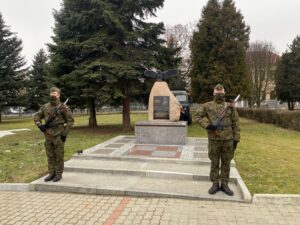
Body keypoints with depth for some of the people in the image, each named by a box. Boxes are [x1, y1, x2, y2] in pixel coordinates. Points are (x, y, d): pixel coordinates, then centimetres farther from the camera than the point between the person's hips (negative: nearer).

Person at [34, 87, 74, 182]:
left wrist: (64, 133, -11)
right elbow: (36, 117, 17)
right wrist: (40, 125, -2)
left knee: (59, 156, 3)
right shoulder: (45, 107, 8)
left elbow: (70, 120, -7)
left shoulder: (63, 107, -6)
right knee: (50, 156, 11)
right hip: (48, 135, 5)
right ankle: (51, 173, 22)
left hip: (58, 136, -5)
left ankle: (59, 174, 14)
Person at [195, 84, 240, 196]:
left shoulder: (230, 106, 5)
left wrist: (236, 139, 1)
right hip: (214, 139, -1)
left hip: (228, 139, 1)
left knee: (226, 163, 10)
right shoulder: (207, 106, 2)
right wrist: (207, 125, -13)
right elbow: (198, 116, 1)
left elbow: (236, 123, 6)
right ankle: (215, 184, 19)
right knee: (214, 163, 7)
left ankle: (224, 184, 22)